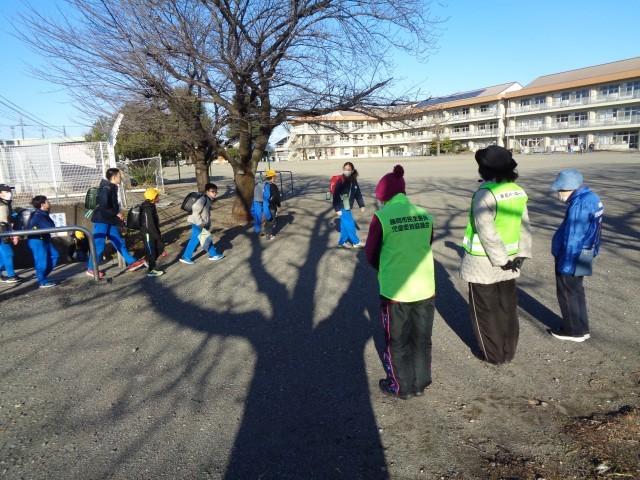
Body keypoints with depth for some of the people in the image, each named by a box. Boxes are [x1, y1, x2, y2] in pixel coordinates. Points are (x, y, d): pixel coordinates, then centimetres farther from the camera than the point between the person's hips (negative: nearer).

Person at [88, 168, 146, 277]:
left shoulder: (112, 188, 14)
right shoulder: (106, 188, -14)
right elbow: (104, 205, -23)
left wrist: (118, 216, 11)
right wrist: (117, 213, -15)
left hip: (110, 221, 9)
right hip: (101, 221, -9)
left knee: (119, 243, 9)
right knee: (99, 246, -2)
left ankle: (131, 263, 12)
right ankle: (91, 269, 9)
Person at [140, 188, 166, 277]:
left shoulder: (151, 206, 5)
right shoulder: (147, 210, -27)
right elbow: (150, 226, -26)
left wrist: (158, 235, 21)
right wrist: (158, 237, -21)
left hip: (153, 232, 9)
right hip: (148, 234, -9)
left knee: (160, 247, 15)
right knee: (152, 251, 3)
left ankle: (149, 262, 33)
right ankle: (151, 270, 19)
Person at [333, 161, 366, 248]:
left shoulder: (354, 181, 3)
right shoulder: (340, 181, -18)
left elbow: (358, 193, 12)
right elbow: (335, 196, -17)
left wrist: (361, 205, 11)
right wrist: (337, 209, -18)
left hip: (348, 207, 7)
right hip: (342, 207, -7)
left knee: (345, 225, 14)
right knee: (350, 224, 0)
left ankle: (342, 242, 26)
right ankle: (356, 242, 12)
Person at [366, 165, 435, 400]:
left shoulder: (382, 217, -14)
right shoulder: (425, 214, -2)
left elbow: (371, 256, -5)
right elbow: (426, 247, 8)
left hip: (395, 291, -4)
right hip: (425, 288, 4)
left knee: (397, 342, 15)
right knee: (422, 340, 20)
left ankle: (401, 387, 30)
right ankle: (420, 384, 34)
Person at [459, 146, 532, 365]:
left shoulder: (485, 194, -22)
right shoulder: (517, 191, 1)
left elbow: (486, 232, -26)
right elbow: (525, 227, 4)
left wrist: (501, 259, -17)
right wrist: (521, 254, 6)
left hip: (484, 263, -7)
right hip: (508, 260, 7)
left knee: (485, 310, 11)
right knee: (507, 308, 19)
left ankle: (493, 354, 25)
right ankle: (508, 351, 34)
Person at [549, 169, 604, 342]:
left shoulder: (579, 205, -26)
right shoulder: (592, 198, 6)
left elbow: (572, 240, -24)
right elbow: (595, 230, 14)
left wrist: (565, 267, -20)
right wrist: (593, 252, 21)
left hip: (571, 256, -10)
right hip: (584, 255, 10)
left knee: (567, 294, 6)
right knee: (577, 291, 21)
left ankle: (574, 331, 20)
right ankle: (582, 328, 33)